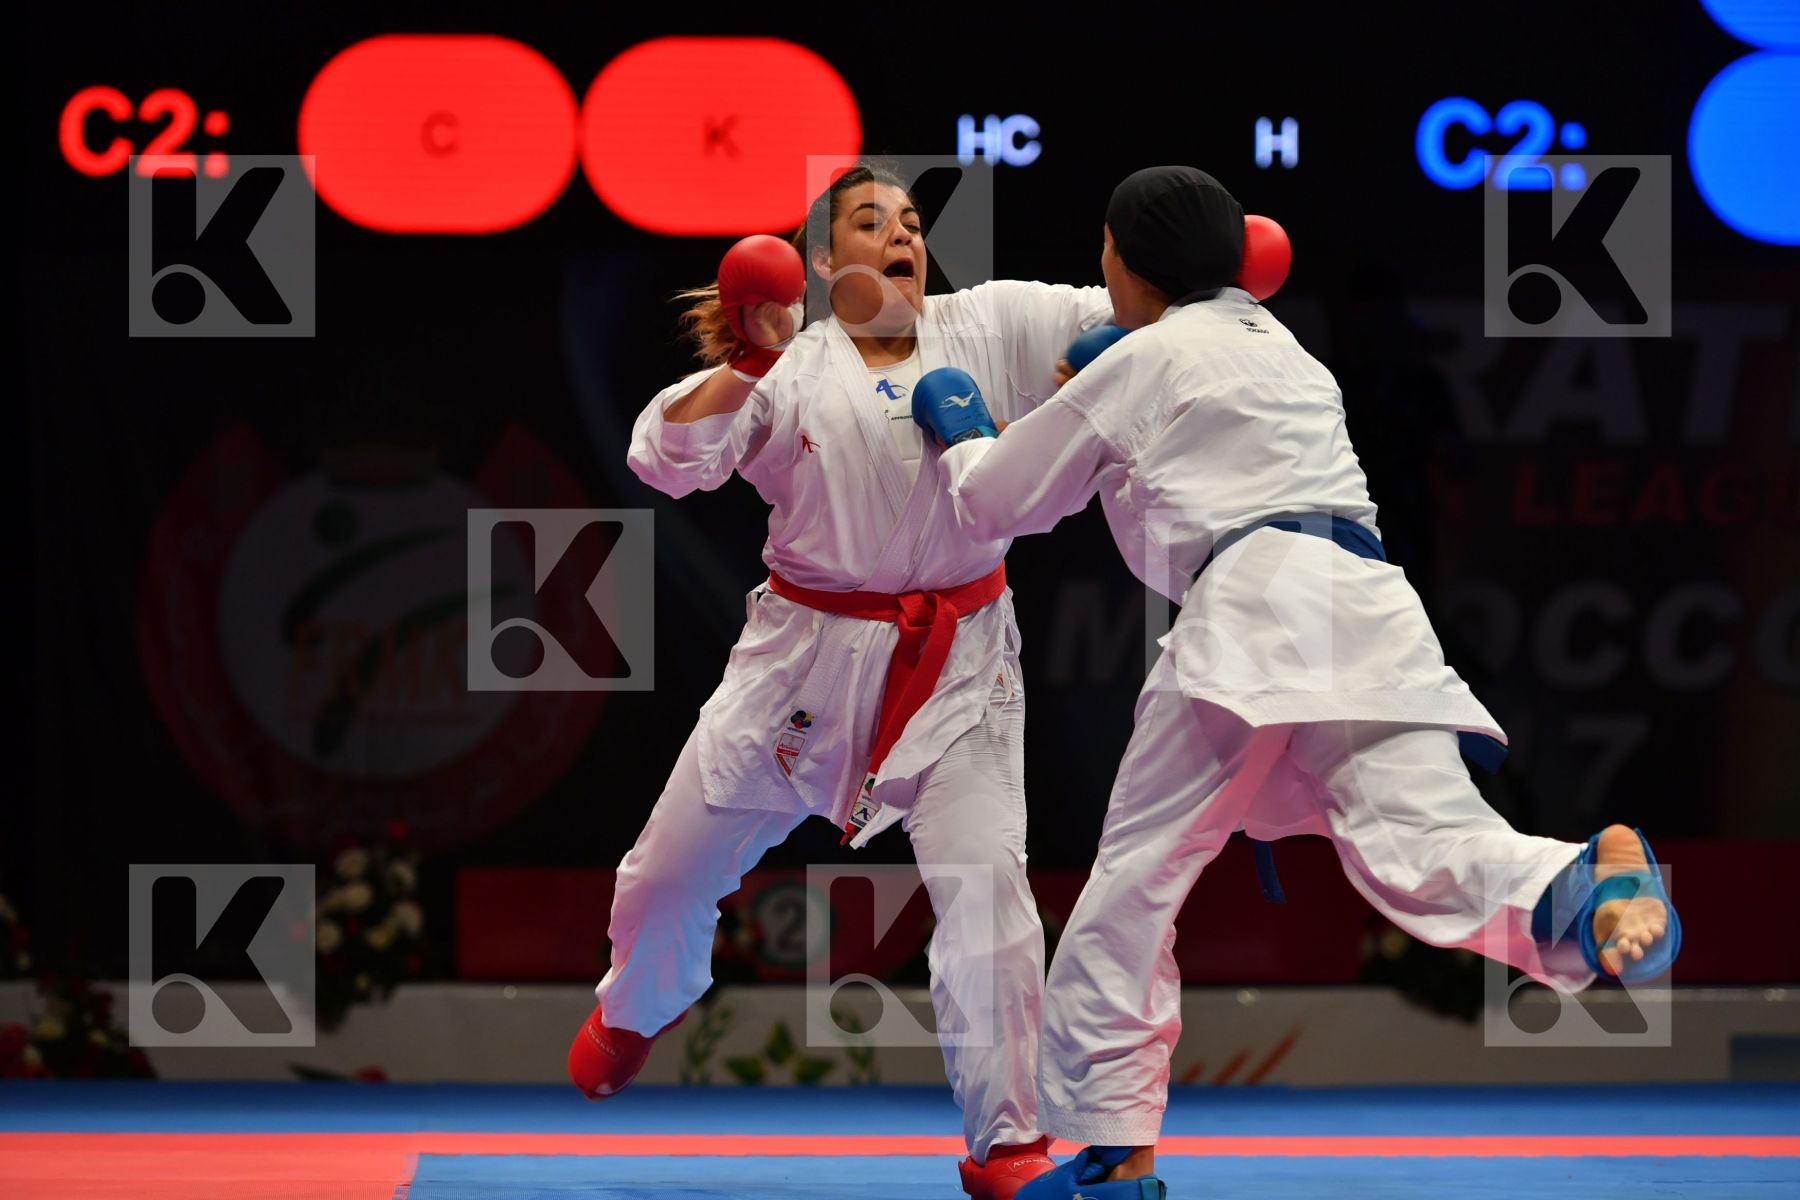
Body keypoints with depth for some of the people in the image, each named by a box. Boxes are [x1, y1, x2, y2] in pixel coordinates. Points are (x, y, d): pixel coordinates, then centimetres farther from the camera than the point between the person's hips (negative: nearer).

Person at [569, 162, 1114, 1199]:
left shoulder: (991, 328, 0)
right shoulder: (789, 369, -2)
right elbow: (669, 460, -12)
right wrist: (741, 368, -24)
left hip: (956, 664, -1)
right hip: (813, 649, 1)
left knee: (986, 883, -13)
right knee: (678, 861, 10)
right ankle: (638, 1007, 45)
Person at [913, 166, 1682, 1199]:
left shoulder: (1141, 362, 13)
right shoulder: (1284, 353, 31)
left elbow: (997, 503, 23)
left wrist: (962, 436, 43)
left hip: (1252, 608, -5)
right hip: (1371, 609, 5)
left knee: (1137, 880, 7)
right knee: (1420, 841, -15)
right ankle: (1590, 887, -49)